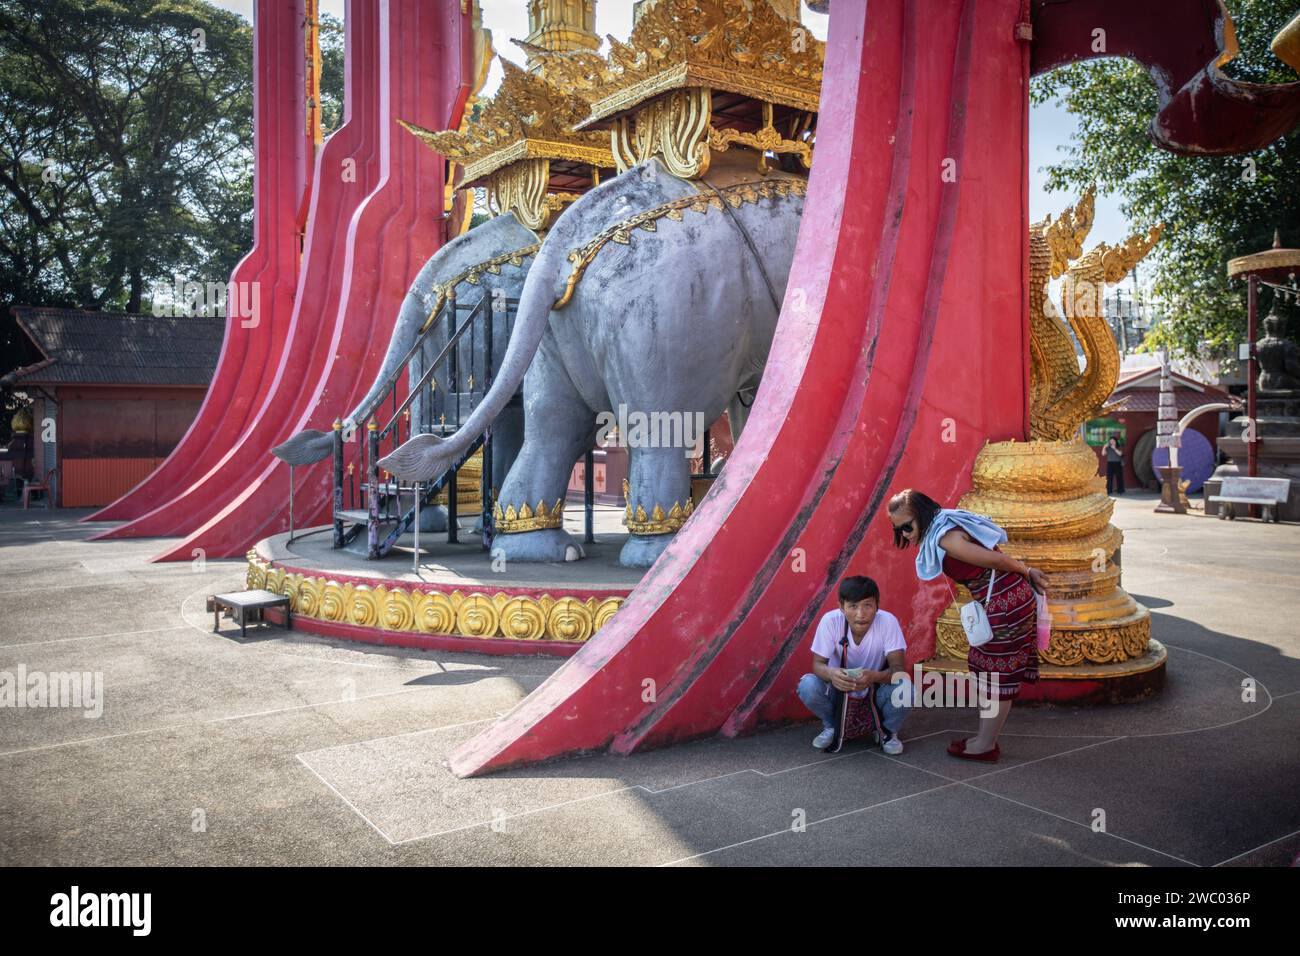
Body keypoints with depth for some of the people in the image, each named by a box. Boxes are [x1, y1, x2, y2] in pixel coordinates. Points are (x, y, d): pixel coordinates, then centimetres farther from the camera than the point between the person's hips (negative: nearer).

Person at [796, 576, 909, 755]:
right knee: (807, 686, -28)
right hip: (839, 689, 1)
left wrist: (875, 676, -49)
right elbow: (818, 663, -20)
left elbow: (899, 669, -27)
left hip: (876, 690, 0)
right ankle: (831, 727, 4)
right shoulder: (830, 620, -24)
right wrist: (830, 673, -45)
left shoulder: (888, 621, -25)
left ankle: (888, 730, 2)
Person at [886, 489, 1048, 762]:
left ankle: (986, 745, 12)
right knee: (987, 667, 16)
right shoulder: (947, 527, 10)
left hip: (1005, 603, -10)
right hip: (1008, 598, 10)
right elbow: (994, 556, 11)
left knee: (996, 674, 1)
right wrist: (1027, 571, 11)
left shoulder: (946, 539, -21)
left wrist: (1027, 573, -4)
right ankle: (986, 737, 26)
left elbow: (997, 559, -19)